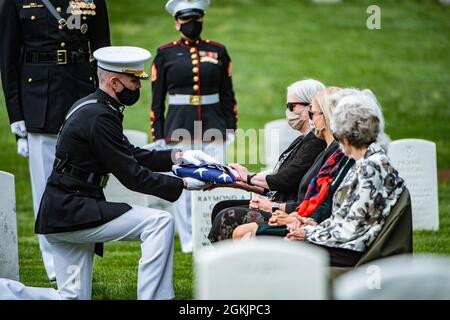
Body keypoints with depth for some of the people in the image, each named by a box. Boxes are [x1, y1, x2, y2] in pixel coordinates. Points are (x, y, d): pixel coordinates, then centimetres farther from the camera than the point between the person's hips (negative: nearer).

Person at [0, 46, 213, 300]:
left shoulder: (92, 107, 13)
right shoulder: (99, 117, -19)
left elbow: (131, 155, 18)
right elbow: (131, 176, -18)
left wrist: (177, 156, 7)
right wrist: (184, 185, -12)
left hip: (62, 213, 10)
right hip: (72, 212, -10)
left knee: (72, 297, 12)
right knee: (160, 222, -16)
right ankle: (153, 297, -15)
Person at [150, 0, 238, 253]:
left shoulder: (218, 51, 10)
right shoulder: (166, 54, 5)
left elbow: (228, 94, 15)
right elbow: (157, 99, 6)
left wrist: (230, 127, 9)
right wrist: (158, 136, 1)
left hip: (213, 128, 1)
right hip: (178, 128, -1)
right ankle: (188, 240, 9)